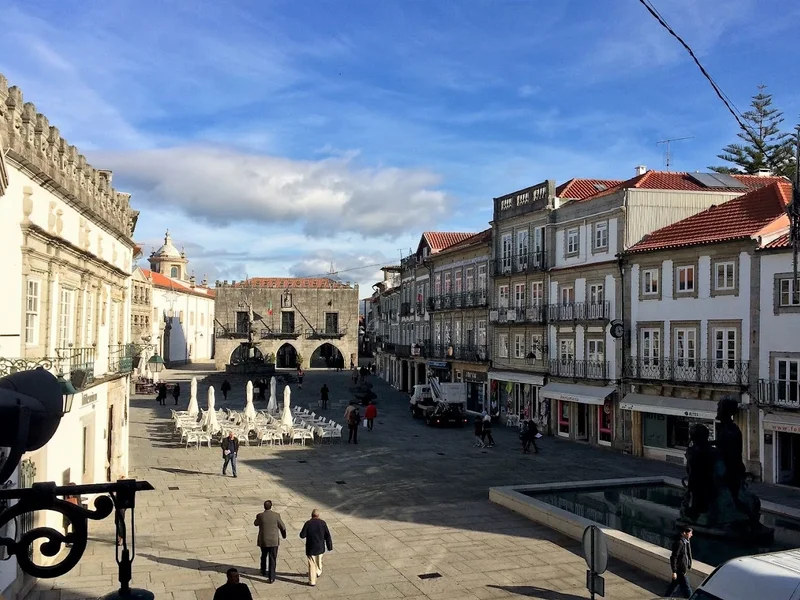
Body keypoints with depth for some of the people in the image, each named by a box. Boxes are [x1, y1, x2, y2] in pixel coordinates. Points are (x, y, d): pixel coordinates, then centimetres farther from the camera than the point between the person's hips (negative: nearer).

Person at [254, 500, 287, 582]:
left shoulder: (260, 516, -11)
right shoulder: (276, 515, -12)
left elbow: (256, 524, 12)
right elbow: (282, 527, -1)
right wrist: (284, 535, 18)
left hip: (263, 541, 2)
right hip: (274, 541, -2)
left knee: (264, 556, 26)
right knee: (272, 559, 5)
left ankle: (263, 571, 45)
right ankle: (271, 577, 2)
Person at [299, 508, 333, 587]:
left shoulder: (308, 523, -15)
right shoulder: (323, 523, -8)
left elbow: (302, 536, -12)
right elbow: (327, 536, -5)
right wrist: (330, 546, 3)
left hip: (311, 548, -3)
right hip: (320, 547, 3)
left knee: (312, 564, 5)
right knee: (319, 560, 28)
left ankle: (312, 581, 7)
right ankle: (318, 572, 50)